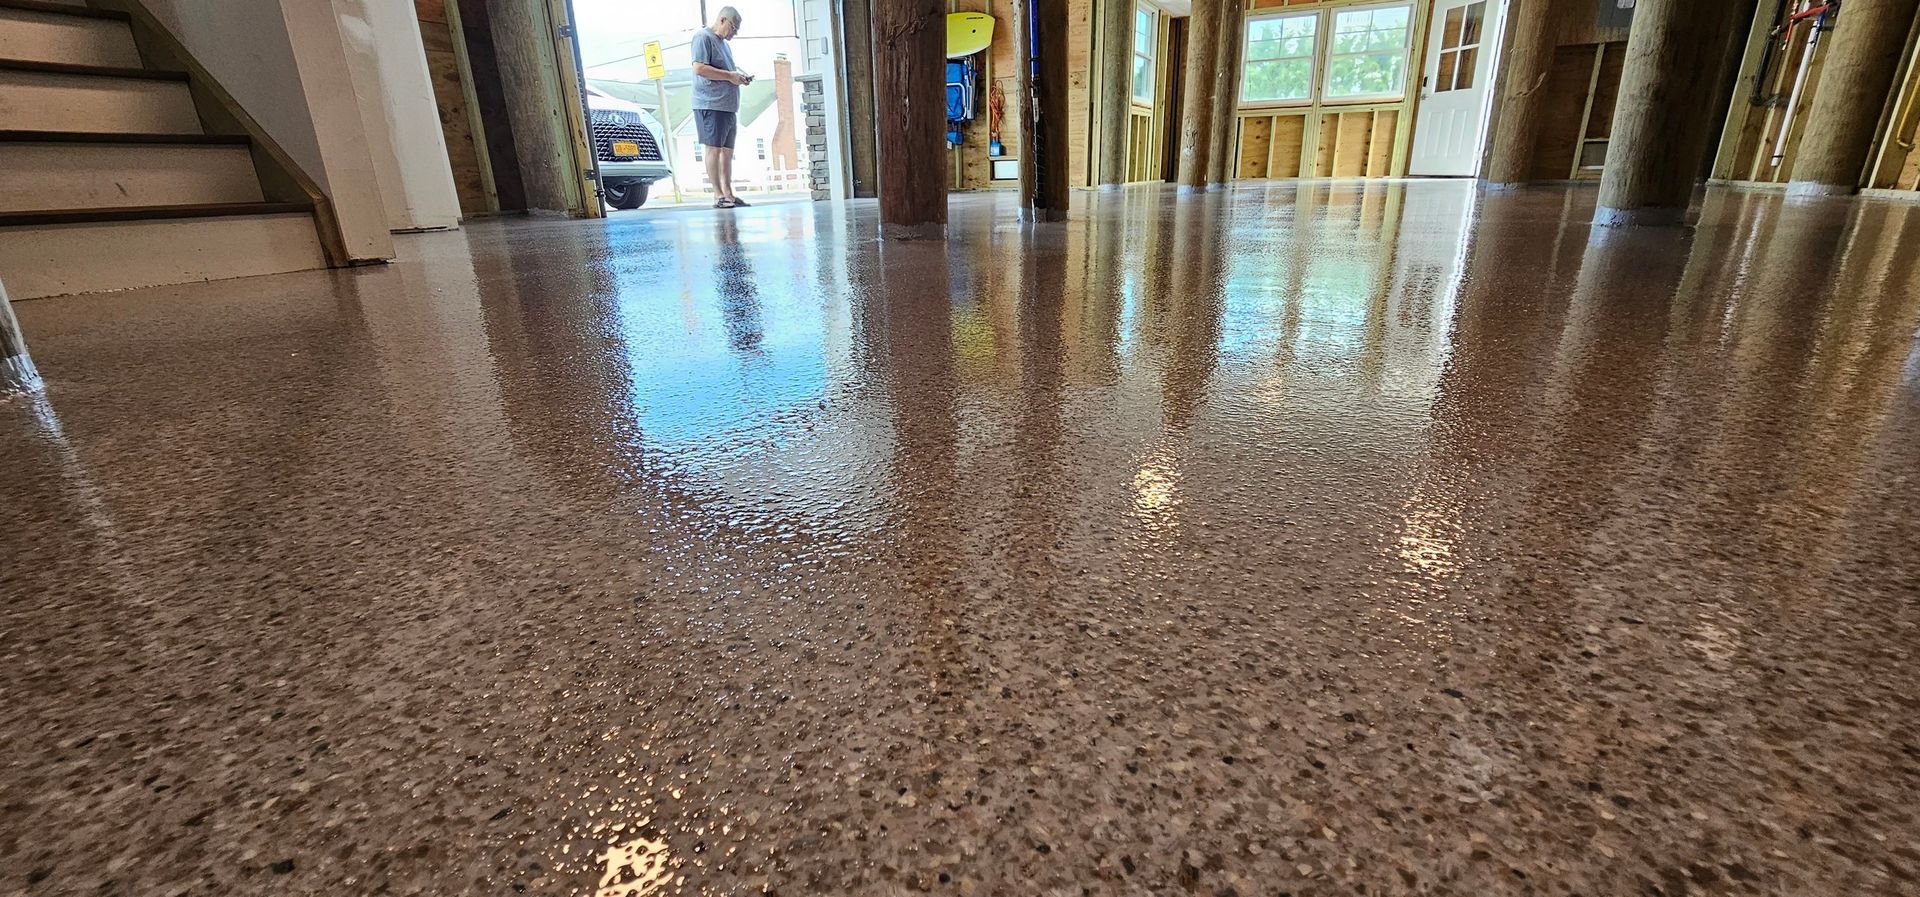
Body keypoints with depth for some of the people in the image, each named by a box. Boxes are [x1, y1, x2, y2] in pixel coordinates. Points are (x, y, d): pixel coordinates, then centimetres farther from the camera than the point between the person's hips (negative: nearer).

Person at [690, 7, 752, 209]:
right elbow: (699, 68, -16)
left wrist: (739, 76, 13)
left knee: (727, 150, 7)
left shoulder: (723, 43, 25)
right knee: (714, 148, -9)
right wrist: (729, 76, -15)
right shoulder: (703, 37, -5)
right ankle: (718, 195, -10)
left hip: (729, 106, 9)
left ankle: (728, 194, 10)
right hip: (711, 104, -9)